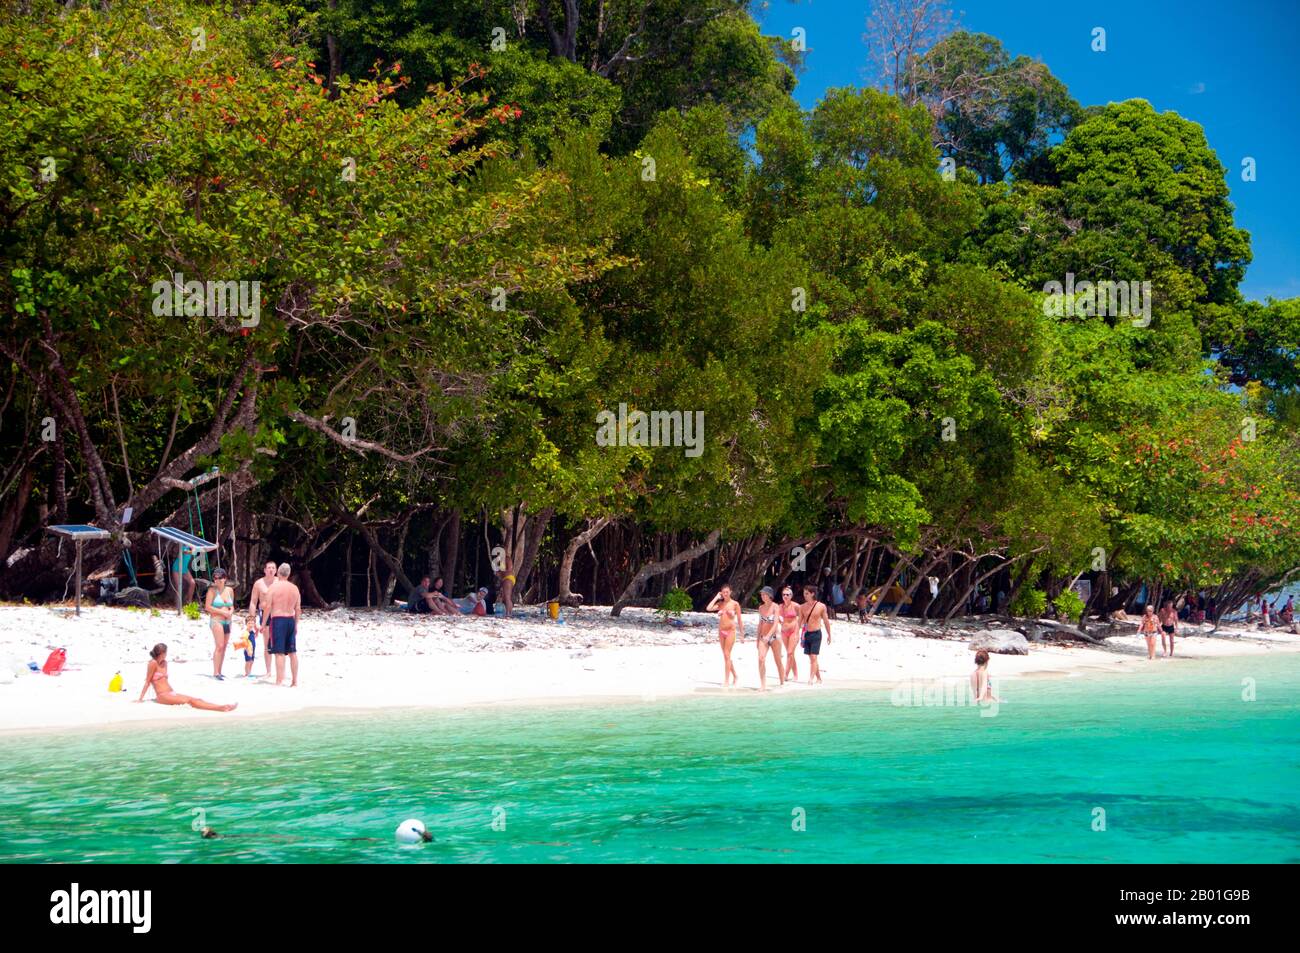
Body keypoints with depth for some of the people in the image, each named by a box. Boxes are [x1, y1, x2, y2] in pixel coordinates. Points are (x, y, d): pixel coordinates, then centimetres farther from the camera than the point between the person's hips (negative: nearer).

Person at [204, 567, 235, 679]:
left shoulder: (229, 590, 12)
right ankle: (215, 673, -16)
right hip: (216, 621, -6)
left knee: (224, 648, 7)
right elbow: (208, 607, -9)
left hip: (227, 622, 6)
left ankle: (219, 672, 13)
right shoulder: (212, 590, -4)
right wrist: (222, 612, -13)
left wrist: (231, 612, -3)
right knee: (220, 646, -15)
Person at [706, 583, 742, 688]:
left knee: (727, 655, -12)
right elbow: (708, 608, -7)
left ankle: (727, 680, -11)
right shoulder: (720, 604, 8)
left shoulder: (735, 604, -3)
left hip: (730, 631, -5)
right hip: (721, 631, 5)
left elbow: (739, 620, 0)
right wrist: (716, 597, -1)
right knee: (726, 656, 10)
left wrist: (742, 635, 0)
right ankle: (735, 676, 26)